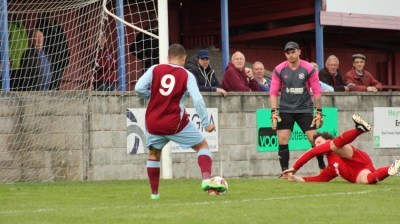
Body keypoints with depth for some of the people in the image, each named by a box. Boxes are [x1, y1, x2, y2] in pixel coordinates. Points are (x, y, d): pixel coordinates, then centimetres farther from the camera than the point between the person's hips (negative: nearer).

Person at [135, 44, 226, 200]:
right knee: (202, 145, 10)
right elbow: (198, 100, -11)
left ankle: (154, 192, 24)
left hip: (153, 123, 3)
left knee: (154, 154, 24)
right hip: (175, 124, -2)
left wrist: (153, 96, 11)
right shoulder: (187, 75, -2)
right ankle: (206, 179, -10)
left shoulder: (155, 70, 2)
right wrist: (206, 123, -5)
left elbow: (139, 88, -8)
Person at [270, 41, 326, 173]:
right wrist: (273, 113, -8)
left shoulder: (309, 69, -5)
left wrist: (318, 112, -4)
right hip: (285, 110, 1)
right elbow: (273, 92, 0)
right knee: (282, 139, -8)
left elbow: (317, 91, -1)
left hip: (305, 110, -1)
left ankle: (323, 169, 11)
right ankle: (285, 171, 1)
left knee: (314, 139, -5)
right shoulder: (279, 70, -2)